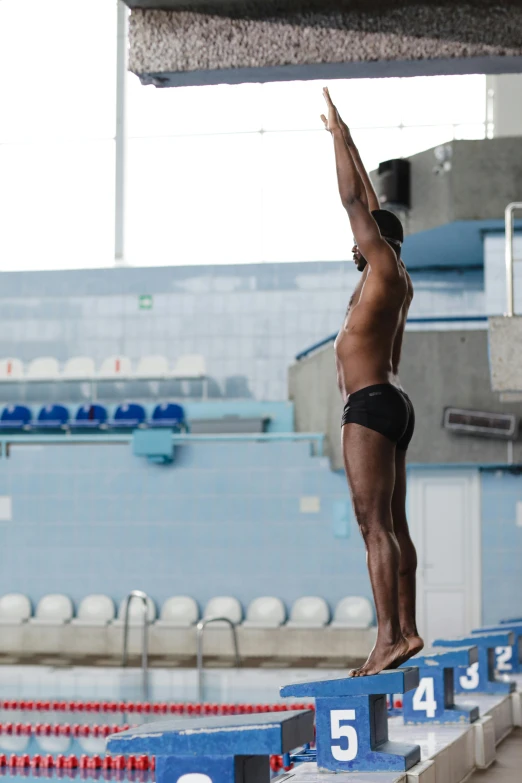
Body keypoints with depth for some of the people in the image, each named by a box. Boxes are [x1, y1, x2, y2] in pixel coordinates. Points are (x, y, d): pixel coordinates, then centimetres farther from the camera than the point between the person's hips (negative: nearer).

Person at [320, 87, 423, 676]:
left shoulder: (384, 267, -5)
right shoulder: (398, 281, 17)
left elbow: (355, 201, -6)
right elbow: (369, 203, 26)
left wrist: (339, 136, 3)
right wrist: (343, 139, 35)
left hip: (371, 404, -10)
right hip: (390, 404, 10)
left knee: (375, 524, -15)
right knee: (393, 526, 9)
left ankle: (390, 637, -21)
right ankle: (406, 629, 11)